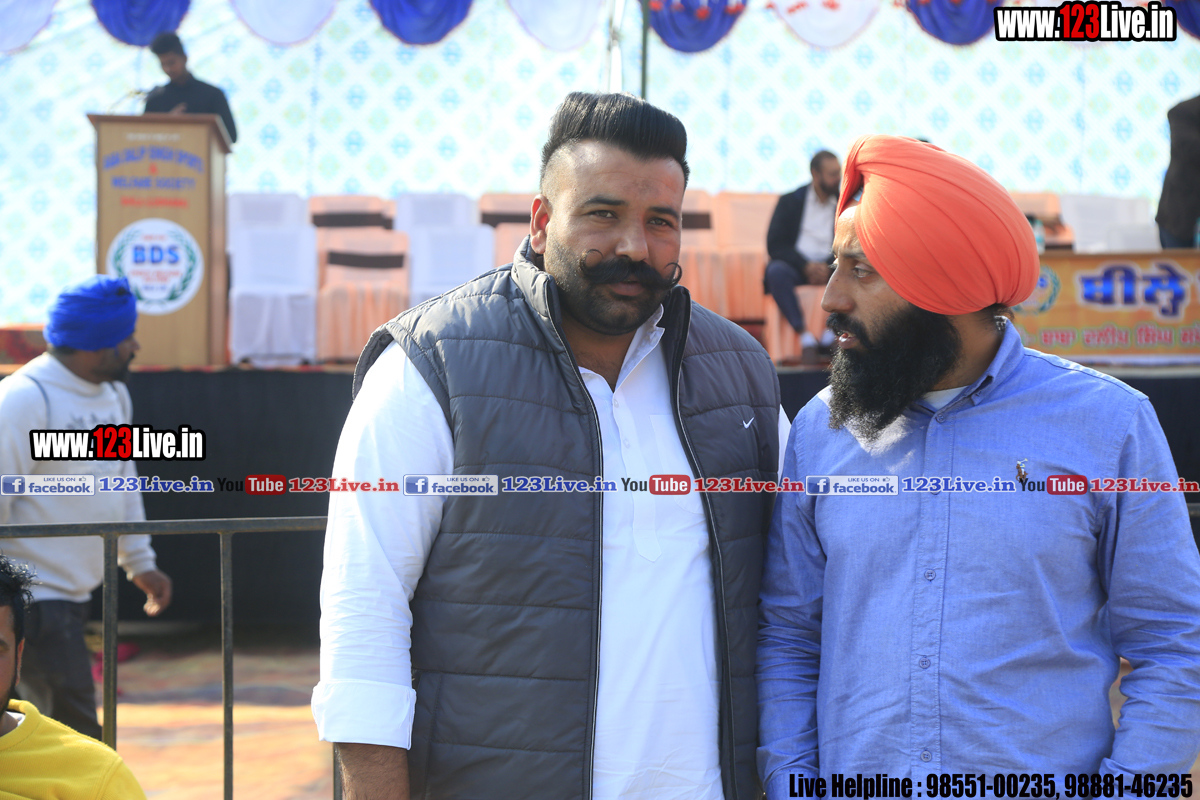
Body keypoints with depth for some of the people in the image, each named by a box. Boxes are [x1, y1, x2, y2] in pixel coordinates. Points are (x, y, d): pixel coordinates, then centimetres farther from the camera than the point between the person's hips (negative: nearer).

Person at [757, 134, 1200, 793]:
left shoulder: (1108, 424, -6)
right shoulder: (821, 429, 1)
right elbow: (787, 637, 6)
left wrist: (1119, 791, -12)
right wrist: (791, 783, -4)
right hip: (853, 779, 2)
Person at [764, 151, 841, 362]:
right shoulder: (790, 201, 5)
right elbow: (775, 245, -4)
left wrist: (827, 265, -18)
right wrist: (806, 265, -19)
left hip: (830, 266, 1)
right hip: (796, 265, -1)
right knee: (776, 271, -35)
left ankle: (833, 332, -27)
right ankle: (805, 336, -36)